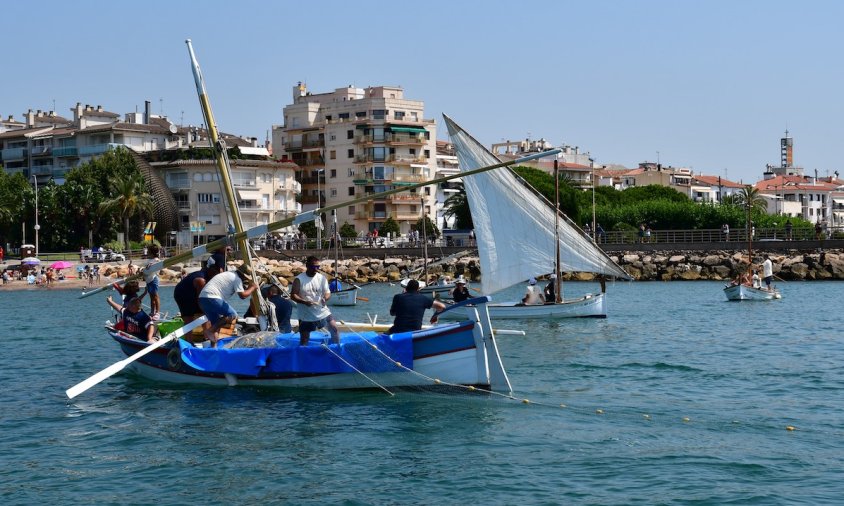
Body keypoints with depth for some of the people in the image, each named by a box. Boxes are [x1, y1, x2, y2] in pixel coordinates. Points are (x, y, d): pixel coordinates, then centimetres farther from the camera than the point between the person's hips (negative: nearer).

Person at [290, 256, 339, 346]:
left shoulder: (322, 278, 0)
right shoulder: (299, 279, -9)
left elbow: (328, 293, 2)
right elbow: (293, 295, -12)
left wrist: (325, 298, -22)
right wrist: (304, 301, -29)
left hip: (322, 311, 3)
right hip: (306, 315, -3)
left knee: (334, 328, -4)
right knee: (304, 340, 2)